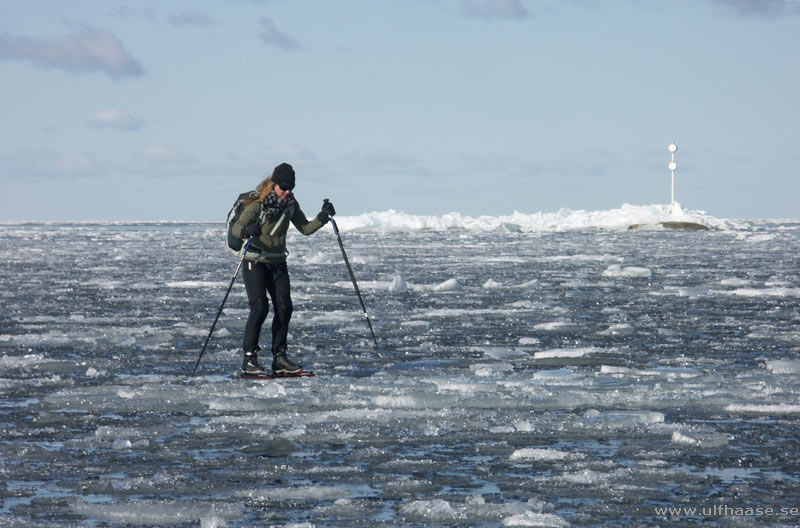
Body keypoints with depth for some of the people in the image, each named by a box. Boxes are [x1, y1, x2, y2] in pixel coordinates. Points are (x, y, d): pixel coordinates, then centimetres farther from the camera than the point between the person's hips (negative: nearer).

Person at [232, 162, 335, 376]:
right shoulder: (258, 204, -17)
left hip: (278, 262, 6)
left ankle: (279, 358, 7)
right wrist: (247, 230, -48)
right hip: (255, 262, -6)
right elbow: (237, 228, -26)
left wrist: (323, 217, -10)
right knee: (259, 308, -15)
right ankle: (249, 359, -10)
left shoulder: (290, 204, 1)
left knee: (284, 307, -1)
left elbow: (305, 228, 7)